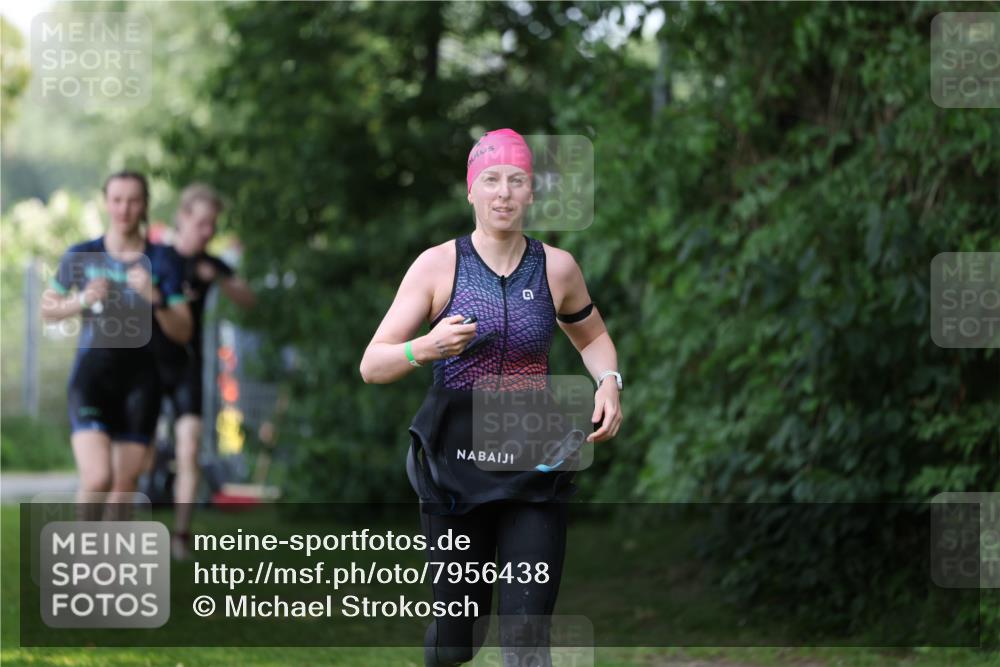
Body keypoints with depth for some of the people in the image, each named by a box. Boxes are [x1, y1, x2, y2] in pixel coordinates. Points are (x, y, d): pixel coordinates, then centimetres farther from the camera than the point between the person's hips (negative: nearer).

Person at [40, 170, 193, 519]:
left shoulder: (162, 262, -1)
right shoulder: (81, 256, 0)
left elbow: (183, 331, -3)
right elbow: (47, 309, 12)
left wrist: (154, 298, -20)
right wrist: (82, 301, -9)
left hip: (139, 383, 2)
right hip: (91, 377, -1)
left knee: (125, 484, 4)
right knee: (98, 479, -17)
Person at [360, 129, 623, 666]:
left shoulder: (557, 268, 3)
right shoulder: (438, 265, -4)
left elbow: (592, 336, 23)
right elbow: (372, 365, -5)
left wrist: (608, 382, 2)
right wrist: (425, 348, -25)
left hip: (535, 468, 1)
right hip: (457, 462, -1)